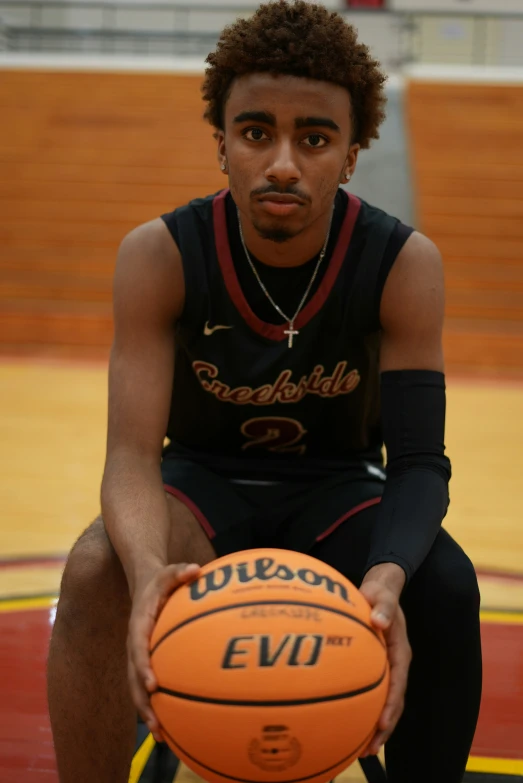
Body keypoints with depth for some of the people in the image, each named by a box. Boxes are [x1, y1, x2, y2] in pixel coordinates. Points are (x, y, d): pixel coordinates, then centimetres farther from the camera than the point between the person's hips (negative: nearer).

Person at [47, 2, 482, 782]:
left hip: (338, 488, 1)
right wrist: (148, 567, -50)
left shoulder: (404, 266, -20)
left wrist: (387, 574, -47)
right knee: (96, 570, -31)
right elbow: (134, 453, -26)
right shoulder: (160, 257, -21)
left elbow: (421, 462, -23)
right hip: (205, 479, 0)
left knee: (446, 587, -29)